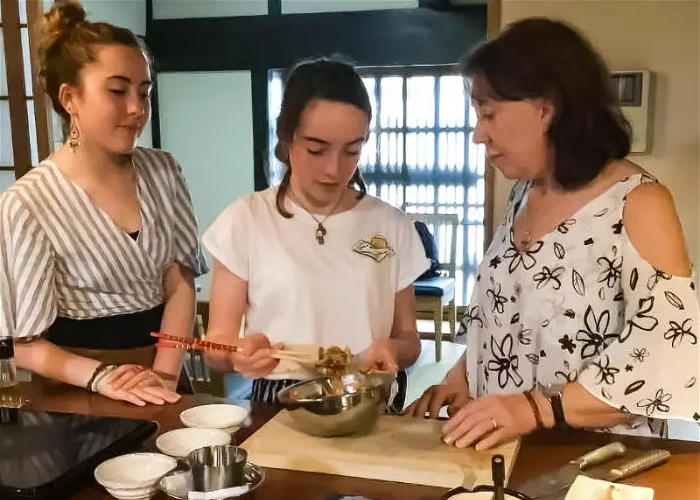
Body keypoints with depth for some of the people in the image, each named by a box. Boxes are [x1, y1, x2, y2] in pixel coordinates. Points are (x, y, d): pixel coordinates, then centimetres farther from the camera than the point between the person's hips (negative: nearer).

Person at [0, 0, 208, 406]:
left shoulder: (163, 173, 2)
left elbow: (181, 284, 1)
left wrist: (164, 373, -13)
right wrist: (100, 376, -21)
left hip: (161, 378, 2)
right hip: (78, 392, -2)